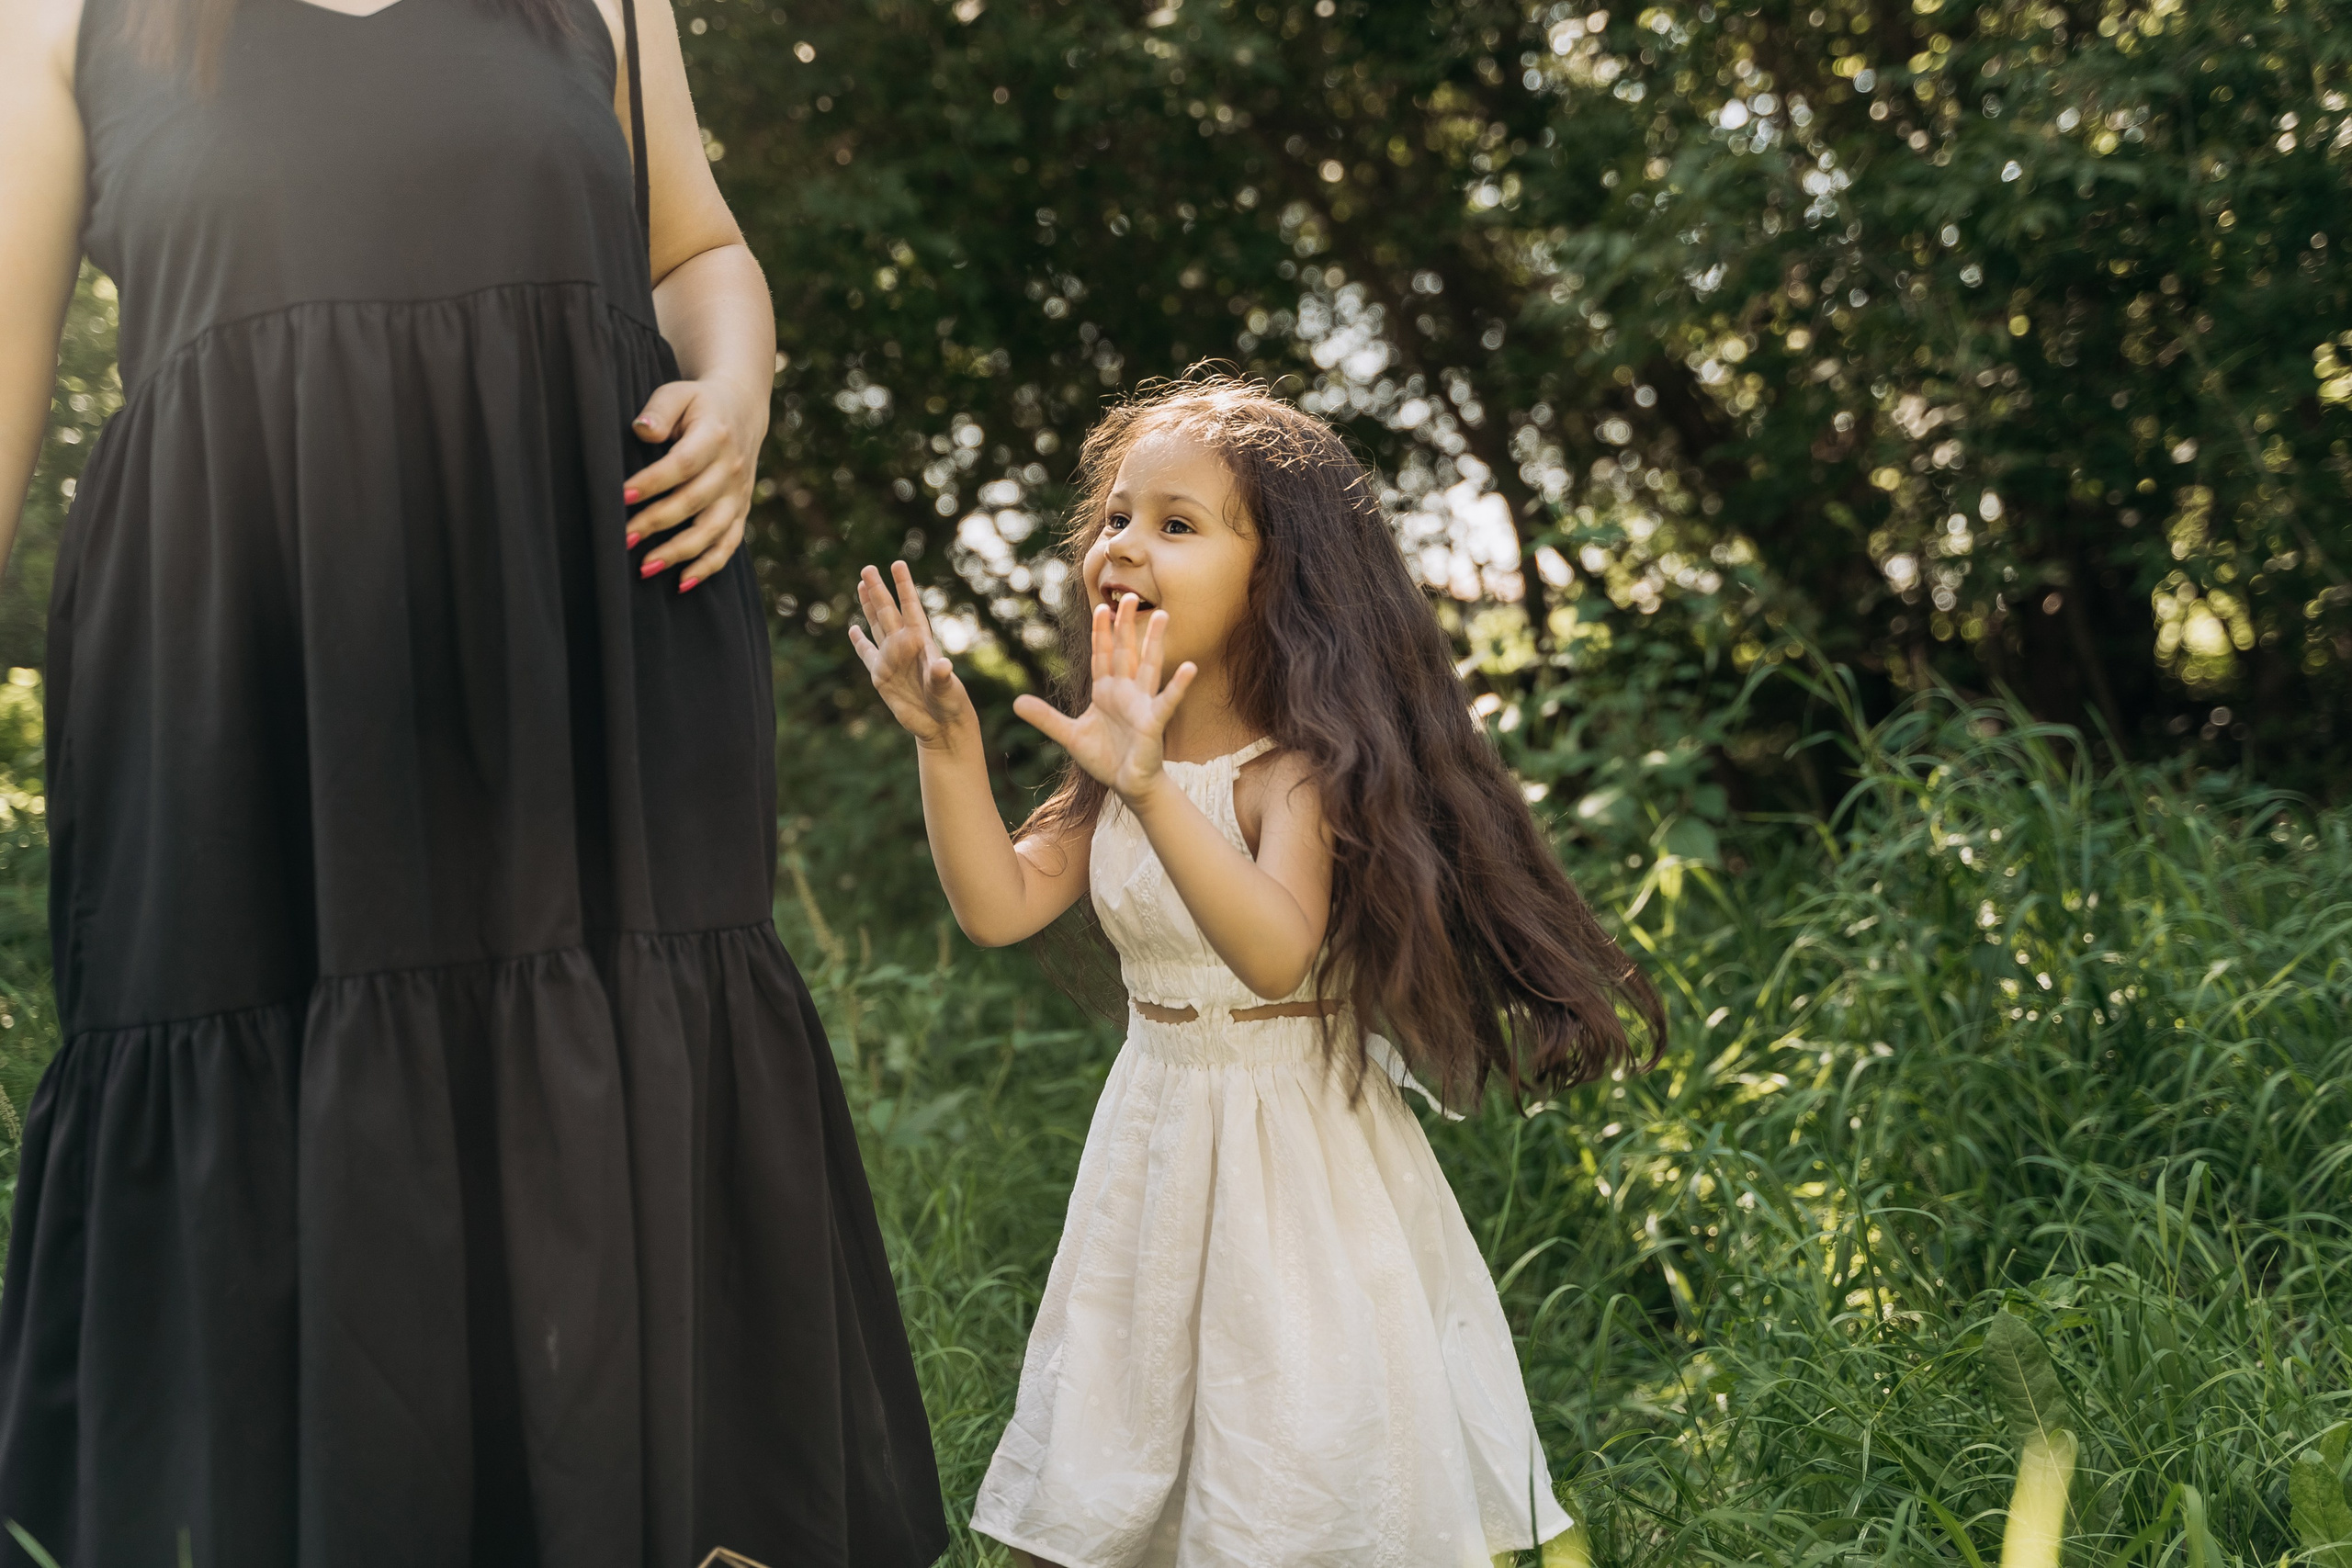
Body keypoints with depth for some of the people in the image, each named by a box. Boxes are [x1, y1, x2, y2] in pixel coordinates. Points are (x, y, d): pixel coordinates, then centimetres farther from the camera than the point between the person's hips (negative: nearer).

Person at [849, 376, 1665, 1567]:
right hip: (1159, 1142, 7)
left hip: (1300, 1151, -7)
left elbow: (1276, 951, -35)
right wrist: (946, 741, -12)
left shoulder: (1300, 767, -19)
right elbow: (998, 907, -3)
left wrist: (1154, 791, -46)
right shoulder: (1118, 766, 3)